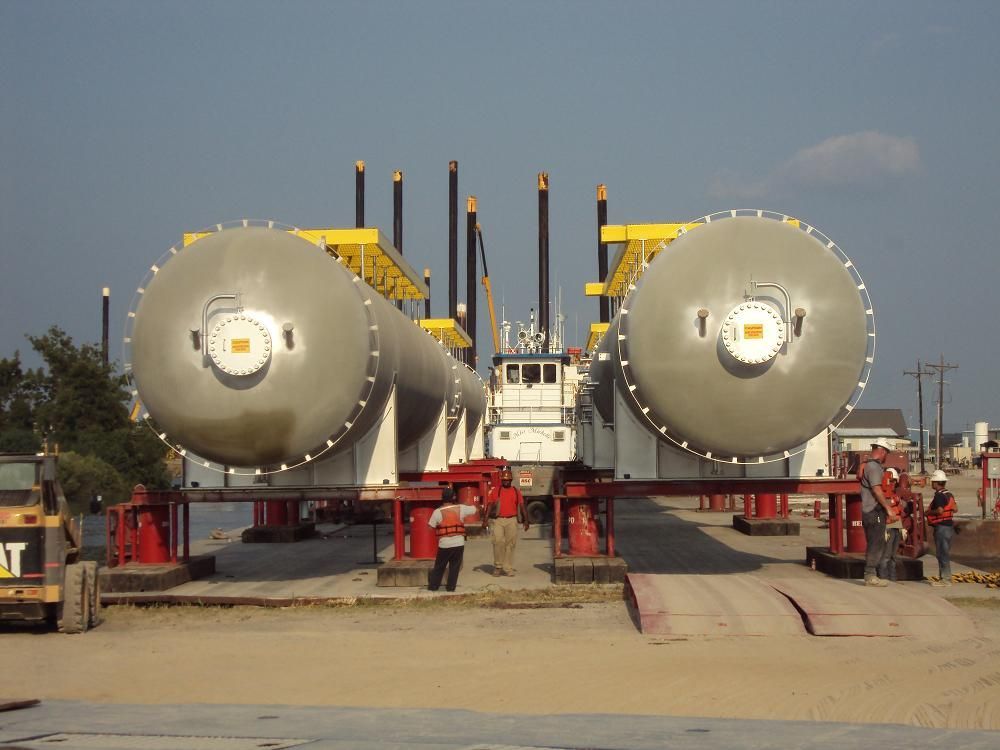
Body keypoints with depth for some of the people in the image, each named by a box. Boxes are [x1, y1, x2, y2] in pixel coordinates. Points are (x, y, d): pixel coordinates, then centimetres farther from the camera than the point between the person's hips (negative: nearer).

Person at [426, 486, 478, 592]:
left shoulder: (438, 512, -9)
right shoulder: (460, 509, -3)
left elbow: (430, 527, -5)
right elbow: (475, 509, 12)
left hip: (444, 544, -1)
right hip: (459, 543, 1)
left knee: (439, 567, 14)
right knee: (454, 567, 12)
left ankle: (433, 585, 18)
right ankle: (451, 586, 11)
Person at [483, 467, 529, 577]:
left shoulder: (516, 492, 9)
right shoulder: (495, 491, 6)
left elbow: (522, 507, 9)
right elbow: (489, 506, 3)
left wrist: (526, 521, 4)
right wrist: (485, 520, -6)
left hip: (512, 520, 1)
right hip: (499, 520, -1)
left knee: (510, 544, 1)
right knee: (498, 541, -12)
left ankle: (508, 568, 6)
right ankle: (498, 566, 1)